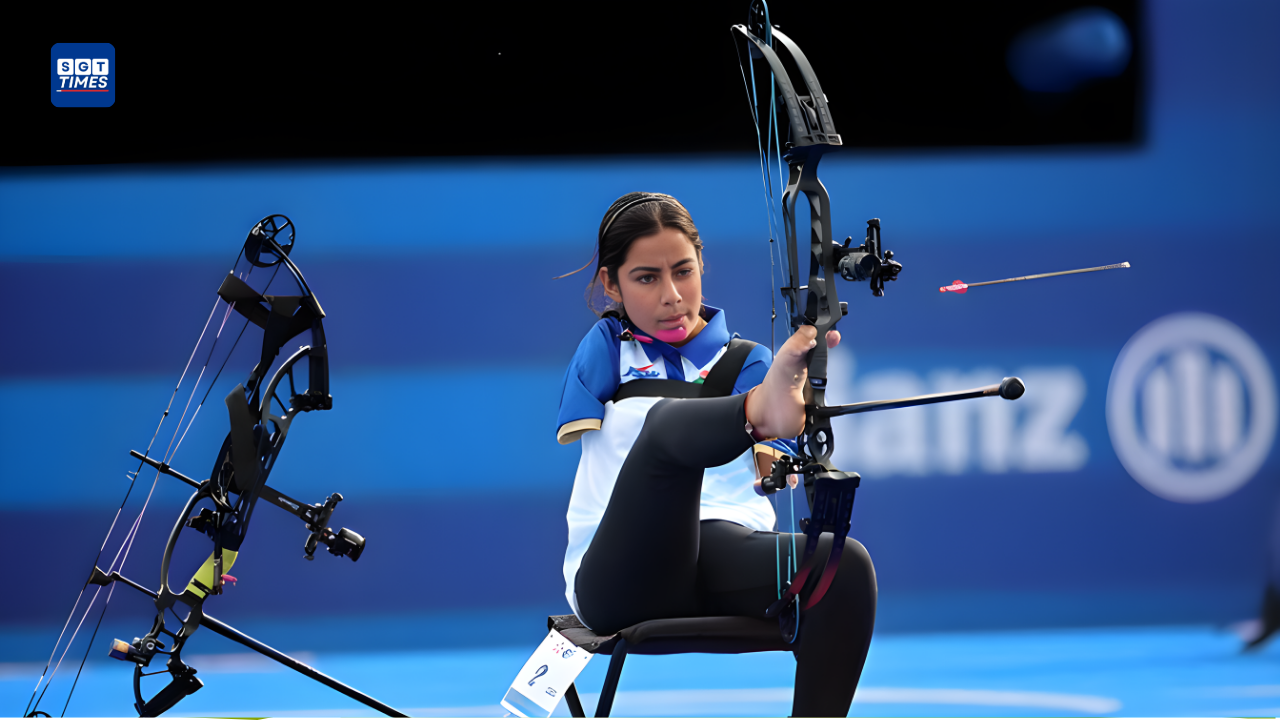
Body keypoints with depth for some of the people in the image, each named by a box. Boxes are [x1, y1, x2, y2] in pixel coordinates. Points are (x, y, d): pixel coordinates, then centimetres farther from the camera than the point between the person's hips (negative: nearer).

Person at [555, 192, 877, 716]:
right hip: (622, 577, -2)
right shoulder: (606, 347, 20)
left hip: (728, 570, 2)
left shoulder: (747, 362, 20)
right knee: (667, 420, -31)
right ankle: (766, 404, -67)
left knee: (844, 564, -30)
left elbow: (772, 467, 2)